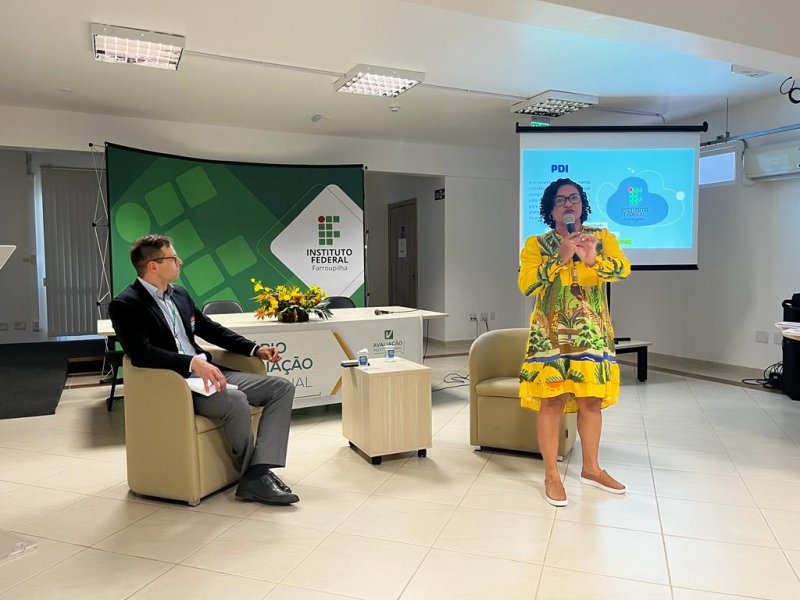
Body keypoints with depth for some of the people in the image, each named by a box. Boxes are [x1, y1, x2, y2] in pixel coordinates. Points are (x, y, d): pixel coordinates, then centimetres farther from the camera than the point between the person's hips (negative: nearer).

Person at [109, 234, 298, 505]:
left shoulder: (180, 294, 15)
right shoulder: (125, 305, -8)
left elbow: (212, 329, 22)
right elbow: (142, 353, -22)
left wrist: (255, 349, 12)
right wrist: (193, 363, -33)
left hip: (208, 372, 8)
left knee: (282, 388, -6)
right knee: (236, 401, -35)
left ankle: (258, 475, -18)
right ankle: (251, 474, -8)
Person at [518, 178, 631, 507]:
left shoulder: (601, 237, 7)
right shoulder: (536, 244, 2)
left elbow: (623, 268, -9)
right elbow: (526, 284, -12)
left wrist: (593, 259, -28)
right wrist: (561, 258, -19)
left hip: (592, 332, 3)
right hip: (552, 333, -2)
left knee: (591, 400, 9)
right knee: (552, 401, -3)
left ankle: (591, 468, 27)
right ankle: (551, 475, 10)